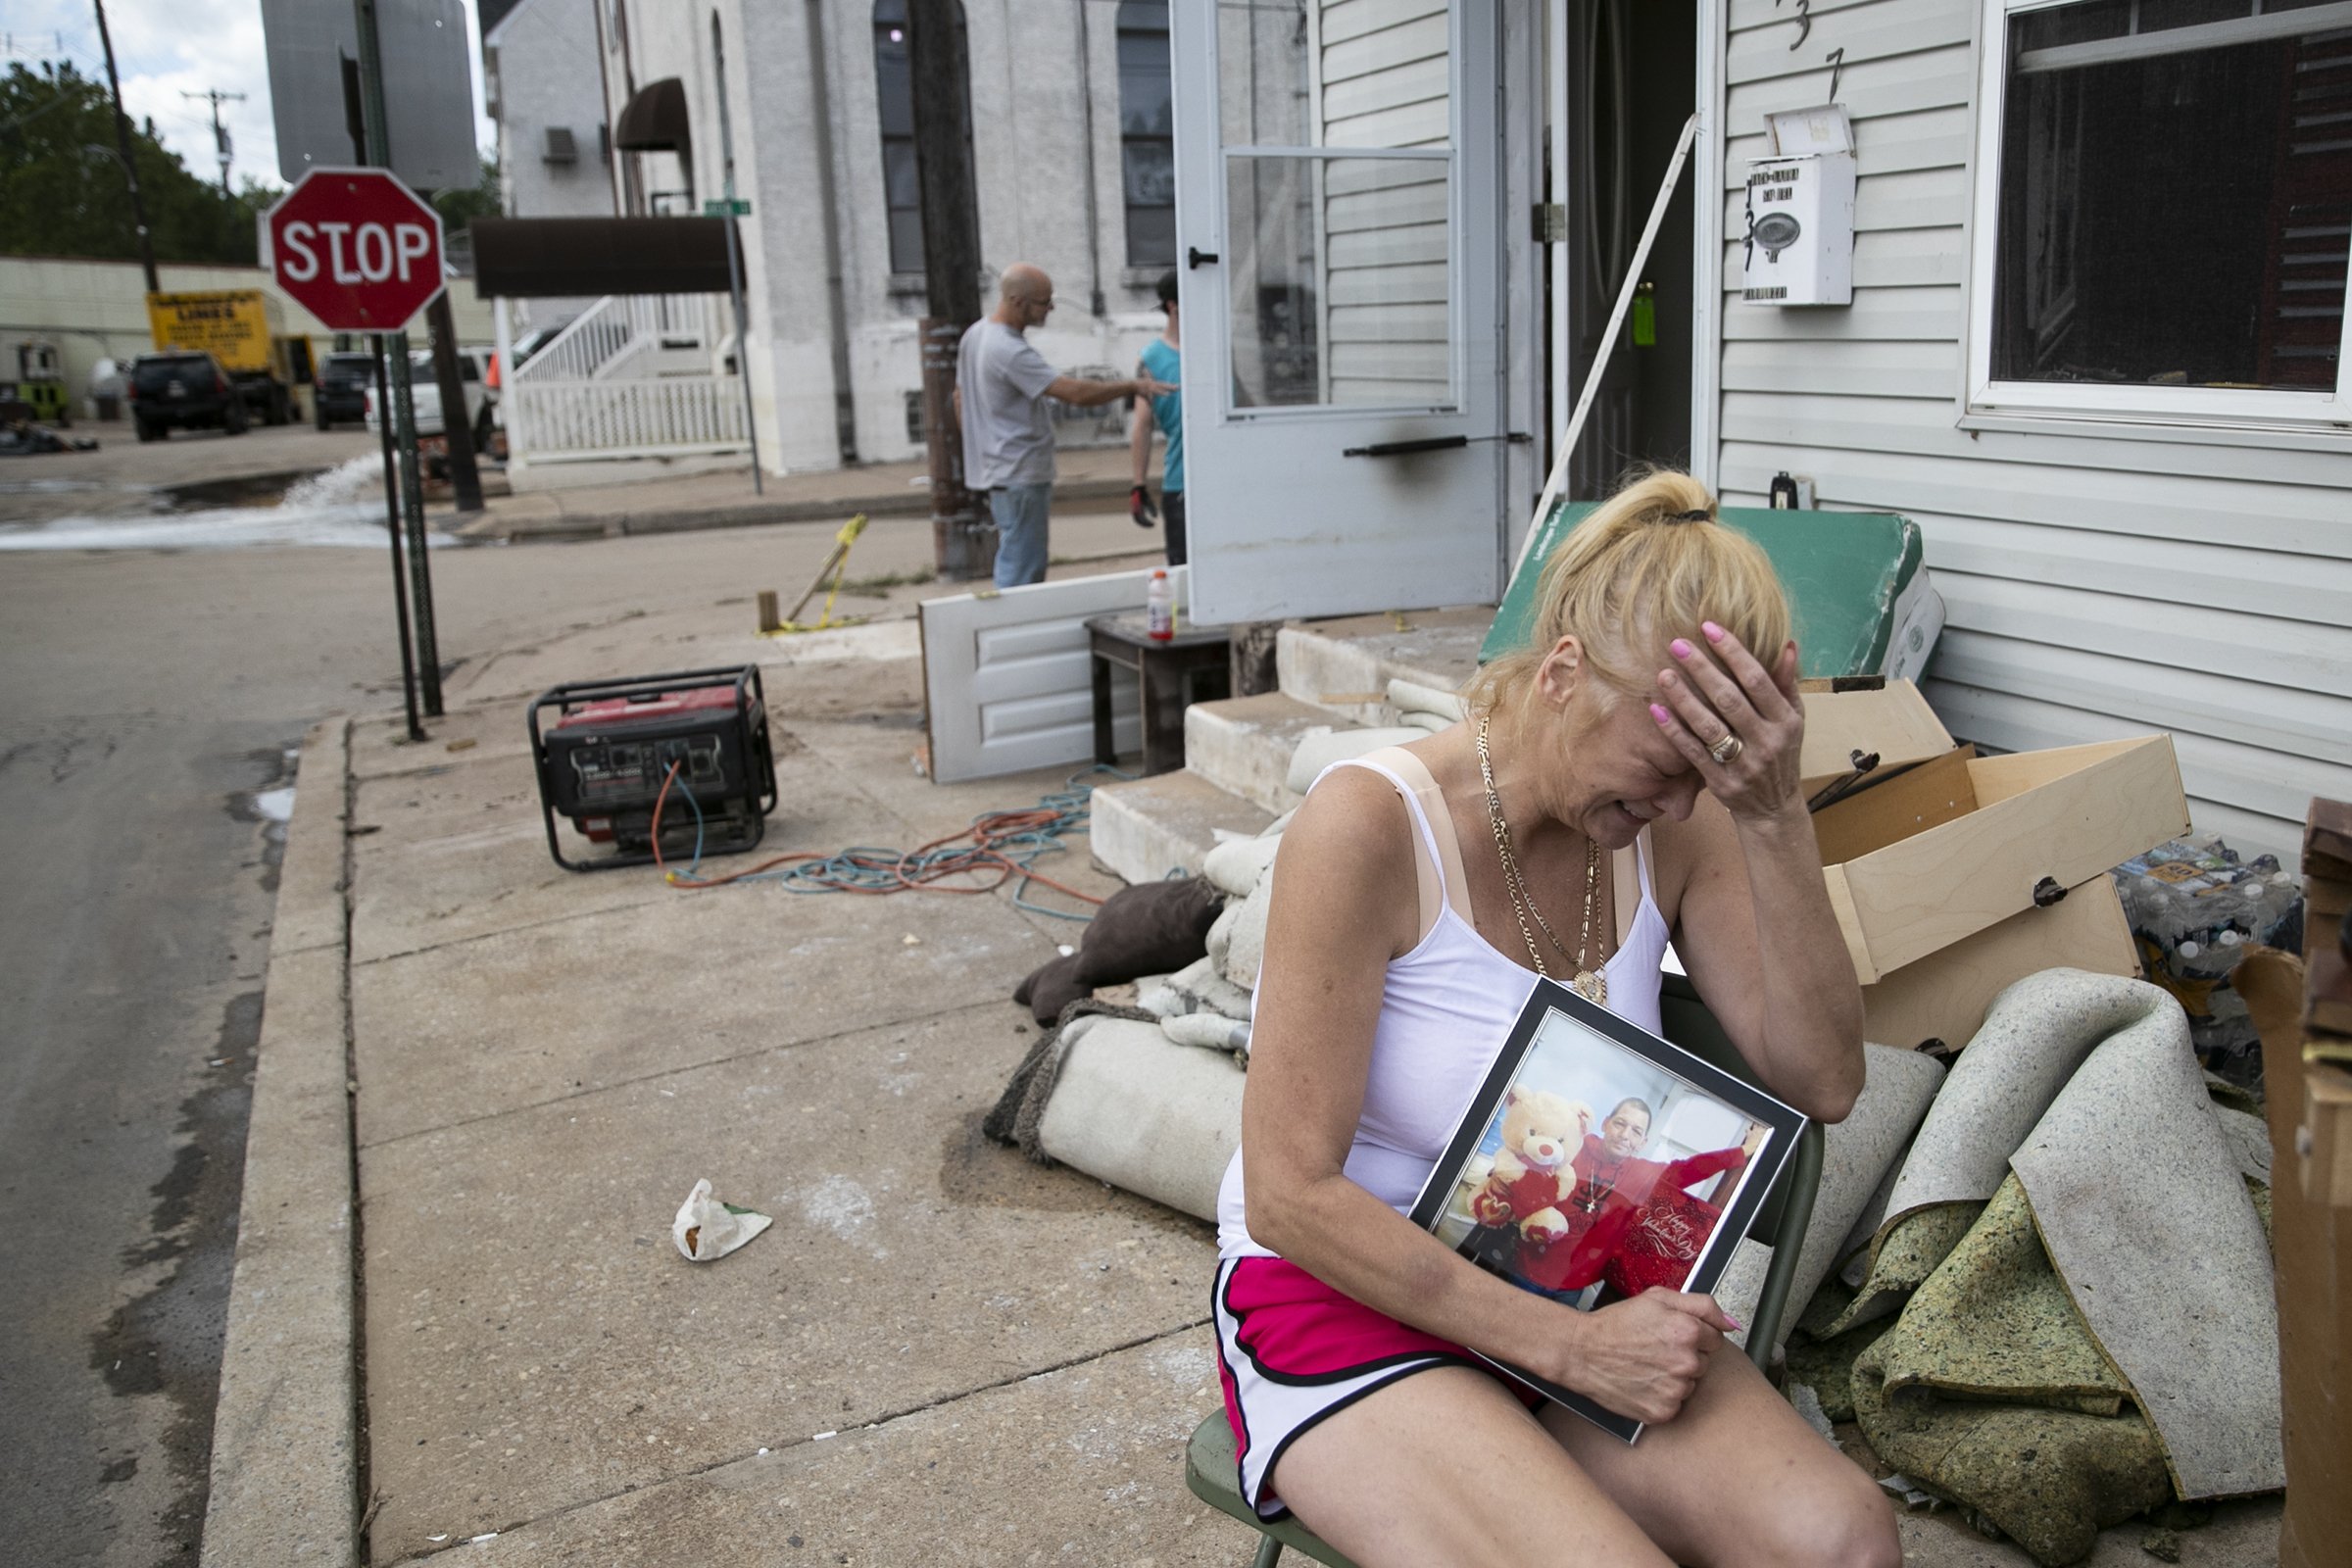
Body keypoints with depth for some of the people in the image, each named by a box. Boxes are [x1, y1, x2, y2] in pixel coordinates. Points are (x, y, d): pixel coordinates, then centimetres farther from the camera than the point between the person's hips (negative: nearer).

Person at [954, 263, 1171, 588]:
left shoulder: (975, 334, 10)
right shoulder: (1010, 351, -22)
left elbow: (961, 398, 20)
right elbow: (1078, 393, -26)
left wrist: (981, 446, 26)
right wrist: (1134, 387, -18)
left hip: (995, 472, 10)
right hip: (1019, 476, -10)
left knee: (1015, 569, 16)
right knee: (1021, 573, -6)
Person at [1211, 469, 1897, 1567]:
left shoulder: (1672, 825, -4)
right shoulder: (1368, 824, -22)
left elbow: (1820, 1081, -9)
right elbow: (1291, 1195, -20)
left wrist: (1776, 820, -22)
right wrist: (1572, 1346, -21)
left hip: (1568, 1288, 5)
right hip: (1341, 1293, -5)